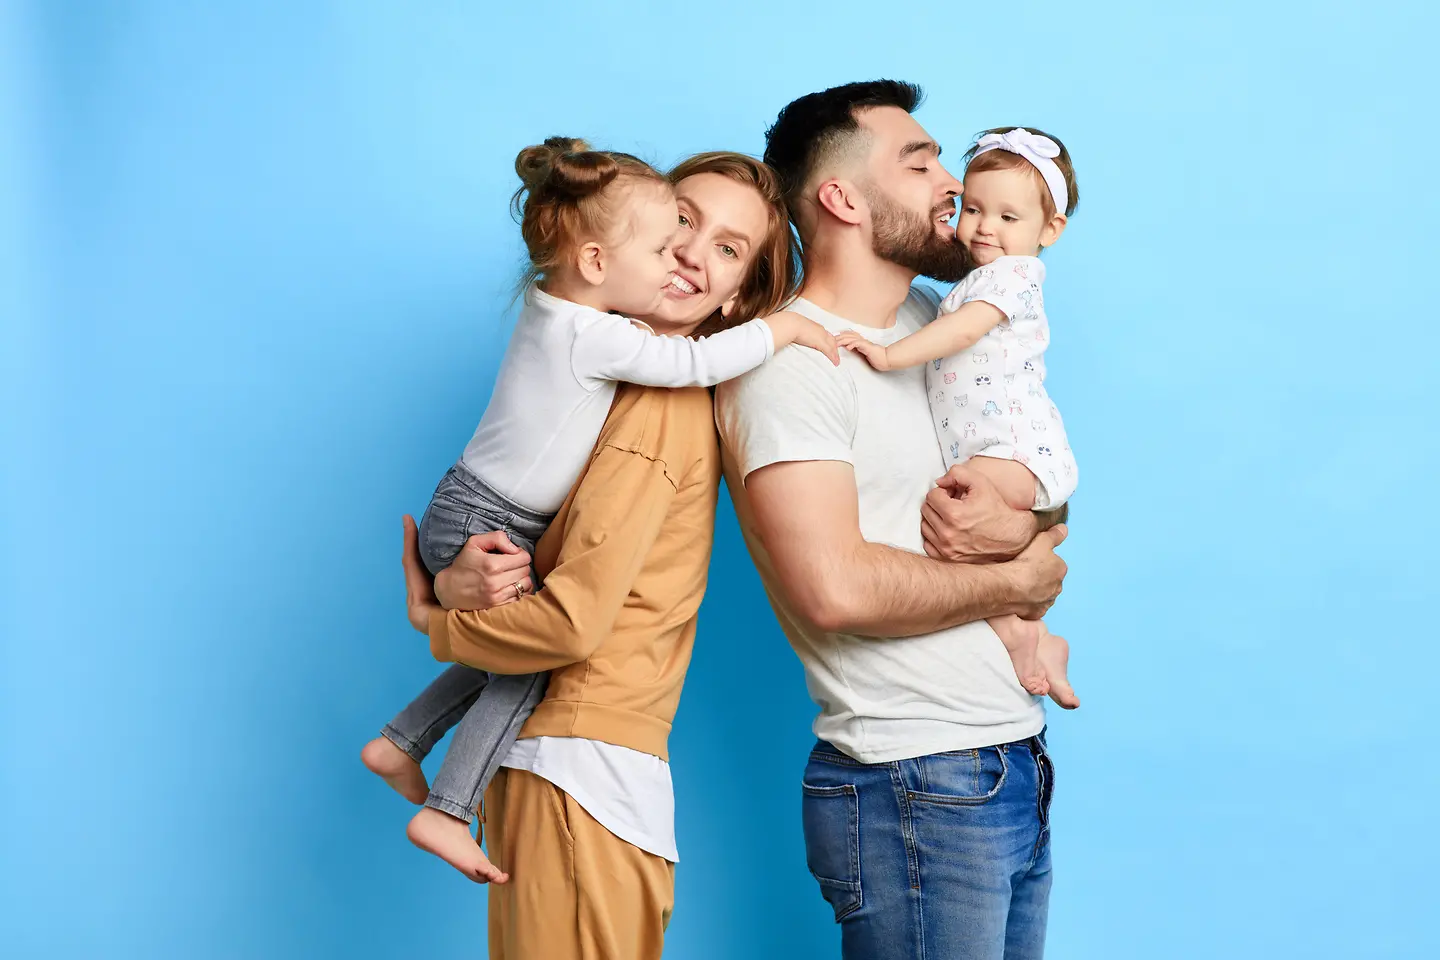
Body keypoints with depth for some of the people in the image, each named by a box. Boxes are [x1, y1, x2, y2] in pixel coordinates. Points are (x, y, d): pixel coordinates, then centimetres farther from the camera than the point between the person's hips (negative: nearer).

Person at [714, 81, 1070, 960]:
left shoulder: (936, 319, 13)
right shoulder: (788, 357, -14)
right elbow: (837, 589, -24)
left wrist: (1023, 522, -7)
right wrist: (1015, 583, -9)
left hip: (1019, 763, 8)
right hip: (917, 788, -8)